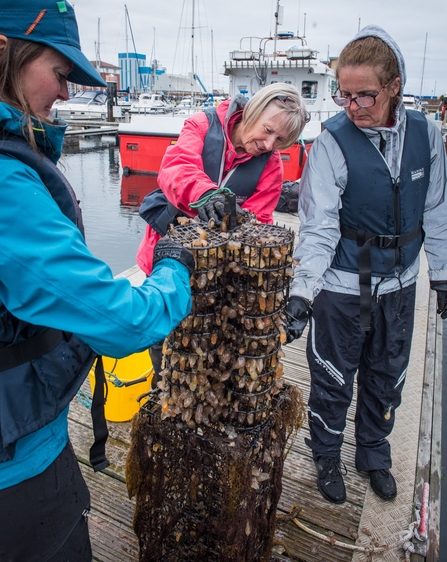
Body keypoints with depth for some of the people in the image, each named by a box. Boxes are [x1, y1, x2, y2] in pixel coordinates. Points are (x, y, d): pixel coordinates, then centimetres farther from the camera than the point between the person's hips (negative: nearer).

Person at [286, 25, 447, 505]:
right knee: (332, 380, 12)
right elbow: (319, 227, -21)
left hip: (399, 284, 5)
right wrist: (302, 293, -31)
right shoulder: (332, 142, -16)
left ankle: (374, 453, 46)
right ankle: (327, 458, 39)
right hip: (342, 287, -4)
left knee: (386, 377, 20)